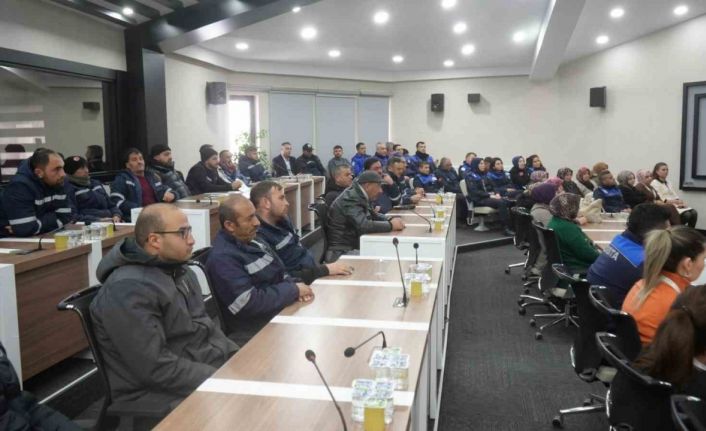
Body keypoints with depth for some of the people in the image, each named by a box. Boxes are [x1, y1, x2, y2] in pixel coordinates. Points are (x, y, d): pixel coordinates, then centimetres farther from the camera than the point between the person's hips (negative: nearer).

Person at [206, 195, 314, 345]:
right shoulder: (222, 258, -19)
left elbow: (280, 273, 17)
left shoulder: (252, 240, 9)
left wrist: (294, 286, -6)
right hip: (255, 332, -9)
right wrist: (293, 290, -15)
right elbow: (250, 304, -24)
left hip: (283, 312, 9)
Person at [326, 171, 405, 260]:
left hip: (354, 246, 10)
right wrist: (391, 225, -20)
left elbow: (373, 215, 21)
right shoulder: (351, 198, -19)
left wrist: (391, 220, 2)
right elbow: (363, 225, -30)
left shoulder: (359, 195, 8)